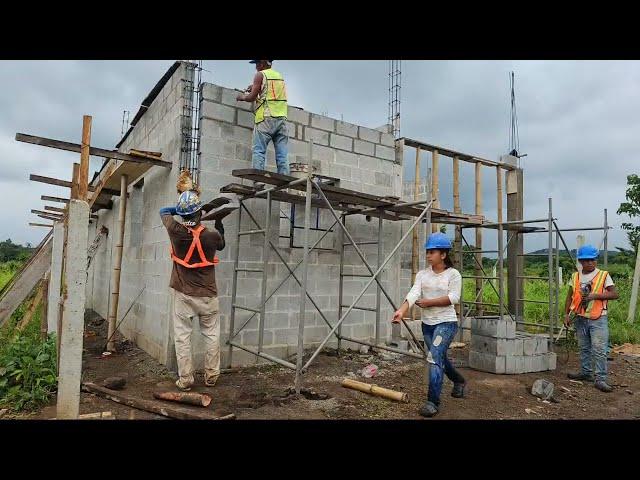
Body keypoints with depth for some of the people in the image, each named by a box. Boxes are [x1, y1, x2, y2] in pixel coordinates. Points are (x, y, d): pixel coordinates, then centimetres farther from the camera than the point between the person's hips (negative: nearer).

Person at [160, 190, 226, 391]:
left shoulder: (175, 231, -11)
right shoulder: (210, 235, -15)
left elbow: (164, 211, 10)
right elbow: (221, 244, 11)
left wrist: (183, 208, 10)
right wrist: (218, 219, 16)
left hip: (183, 294, 1)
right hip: (207, 295, -1)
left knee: (182, 336, 8)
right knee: (211, 335, 13)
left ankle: (185, 379, 13)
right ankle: (211, 375, 20)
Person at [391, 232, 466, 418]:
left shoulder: (453, 274, -8)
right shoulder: (422, 274, 2)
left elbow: (453, 298, -16)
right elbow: (414, 293, -14)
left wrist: (429, 302, -18)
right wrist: (401, 310, -31)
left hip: (446, 322, -6)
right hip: (427, 323, 6)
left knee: (434, 357, -19)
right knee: (440, 357, 22)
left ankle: (433, 402, -10)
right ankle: (459, 381, 50)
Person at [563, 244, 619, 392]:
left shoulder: (603, 275, -4)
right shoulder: (575, 277, 7)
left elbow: (614, 294, -8)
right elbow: (570, 296, 10)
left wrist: (595, 295, -19)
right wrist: (566, 314, 4)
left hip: (598, 319, -4)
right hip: (580, 318, 4)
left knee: (600, 350, -7)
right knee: (584, 348, 15)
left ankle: (600, 379, -1)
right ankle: (586, 373, 28)